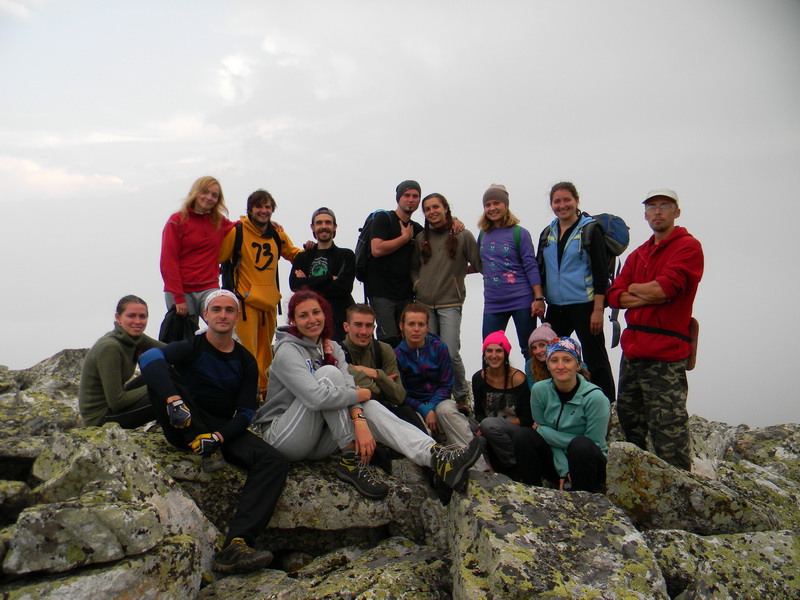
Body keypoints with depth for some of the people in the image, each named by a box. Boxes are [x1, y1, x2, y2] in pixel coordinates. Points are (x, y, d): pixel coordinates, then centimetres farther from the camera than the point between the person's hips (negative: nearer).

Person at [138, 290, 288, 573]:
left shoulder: (246, 362, 7)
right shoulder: (191, 348, -1)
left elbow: (245, 414, 1)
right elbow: (149, 357, -24)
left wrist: (219, 437, -21)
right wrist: (173, 399, -42)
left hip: (225, 430, 2)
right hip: (185, 428, -2)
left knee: (273, 462, -25)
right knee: (161, 370, -25)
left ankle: (236, 545, -38)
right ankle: (205, 451, -28)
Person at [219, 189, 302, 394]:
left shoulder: (277, 233, 9)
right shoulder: (237, 231, -6)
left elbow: (293, 253, 21)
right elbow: (218, 257, -5)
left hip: (270, 300, 5)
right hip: (246, 299, -5)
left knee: (265, 352, 14)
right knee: (247, 352, -8)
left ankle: (264, 391, 25)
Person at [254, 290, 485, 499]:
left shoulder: (331, 348, 8)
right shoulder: (287, 351, -15)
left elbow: (348, 389, -10)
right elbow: (317, 397, -31)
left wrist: (359, 421, -29)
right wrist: (361, 394, -18)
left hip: (316, 441, 6)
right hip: (282, 437, -6)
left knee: (369, 407, -19)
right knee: (328, 373, -23)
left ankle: (438, 457, -37)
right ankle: (351, 462, -24)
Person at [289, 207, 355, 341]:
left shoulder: (346, 255, 13)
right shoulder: (302, 258, 21)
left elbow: (343, 287, -4)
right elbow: (294, 285, 1)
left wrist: (309, 283, -2)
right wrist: (329, 278, -6)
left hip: (339, 321, -2)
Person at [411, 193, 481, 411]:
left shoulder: (462, 236, 1)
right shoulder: (421, 238, 13)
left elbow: (479, 264, 2)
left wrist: (460, 271, -1)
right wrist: (417, 283, 7)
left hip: (450, 303, -4)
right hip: (424, 303, 4)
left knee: (451, 354, -10)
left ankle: (462, 396, 11)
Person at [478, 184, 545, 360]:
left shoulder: (519, 233, -2)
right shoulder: (483, 235, 11)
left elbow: (531, 266, -6)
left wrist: (538, 298, -11)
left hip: (521, 300, -4)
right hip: (493, 303, 4)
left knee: (530, 351, 4)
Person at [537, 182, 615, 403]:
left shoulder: (590, 230, -5)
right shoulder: (547, 234, 12)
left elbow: (600, 273, -10)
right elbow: (540, 272, 17)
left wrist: (598, 310, -15)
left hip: (584, 305, -6)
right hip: (555, 307, 6)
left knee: (595, 359, 0)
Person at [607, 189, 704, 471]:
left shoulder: (688, 247, -2)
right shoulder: (638, 254, 20)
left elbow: (665, 287, -18)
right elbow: (614, 296, 8)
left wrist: (634, 289, 1)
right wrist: (650, 296, -9)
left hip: (665, 354, -8)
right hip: (632, 349, 8)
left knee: (668, 431, -8)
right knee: (628, 418, 16)